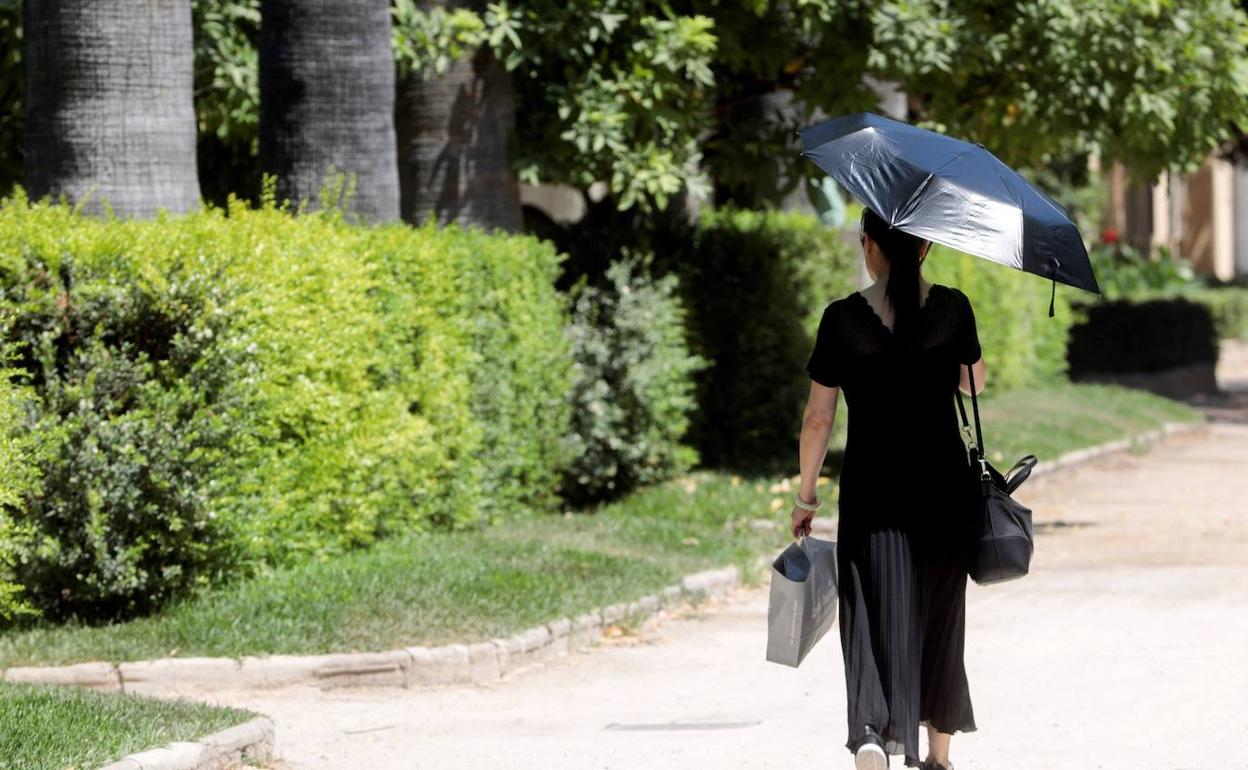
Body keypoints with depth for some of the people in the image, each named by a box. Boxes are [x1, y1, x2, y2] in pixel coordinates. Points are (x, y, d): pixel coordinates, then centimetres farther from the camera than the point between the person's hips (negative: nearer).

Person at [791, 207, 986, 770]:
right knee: (938, 617, 16)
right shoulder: (951, 309, -3)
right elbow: (975, 384, 13)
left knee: (874, 615, -3)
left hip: (871, 487, -2)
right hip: (943, 485, 2)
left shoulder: (843, 319, -8)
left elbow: (817, 418, -5)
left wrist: (806, 497, 4)